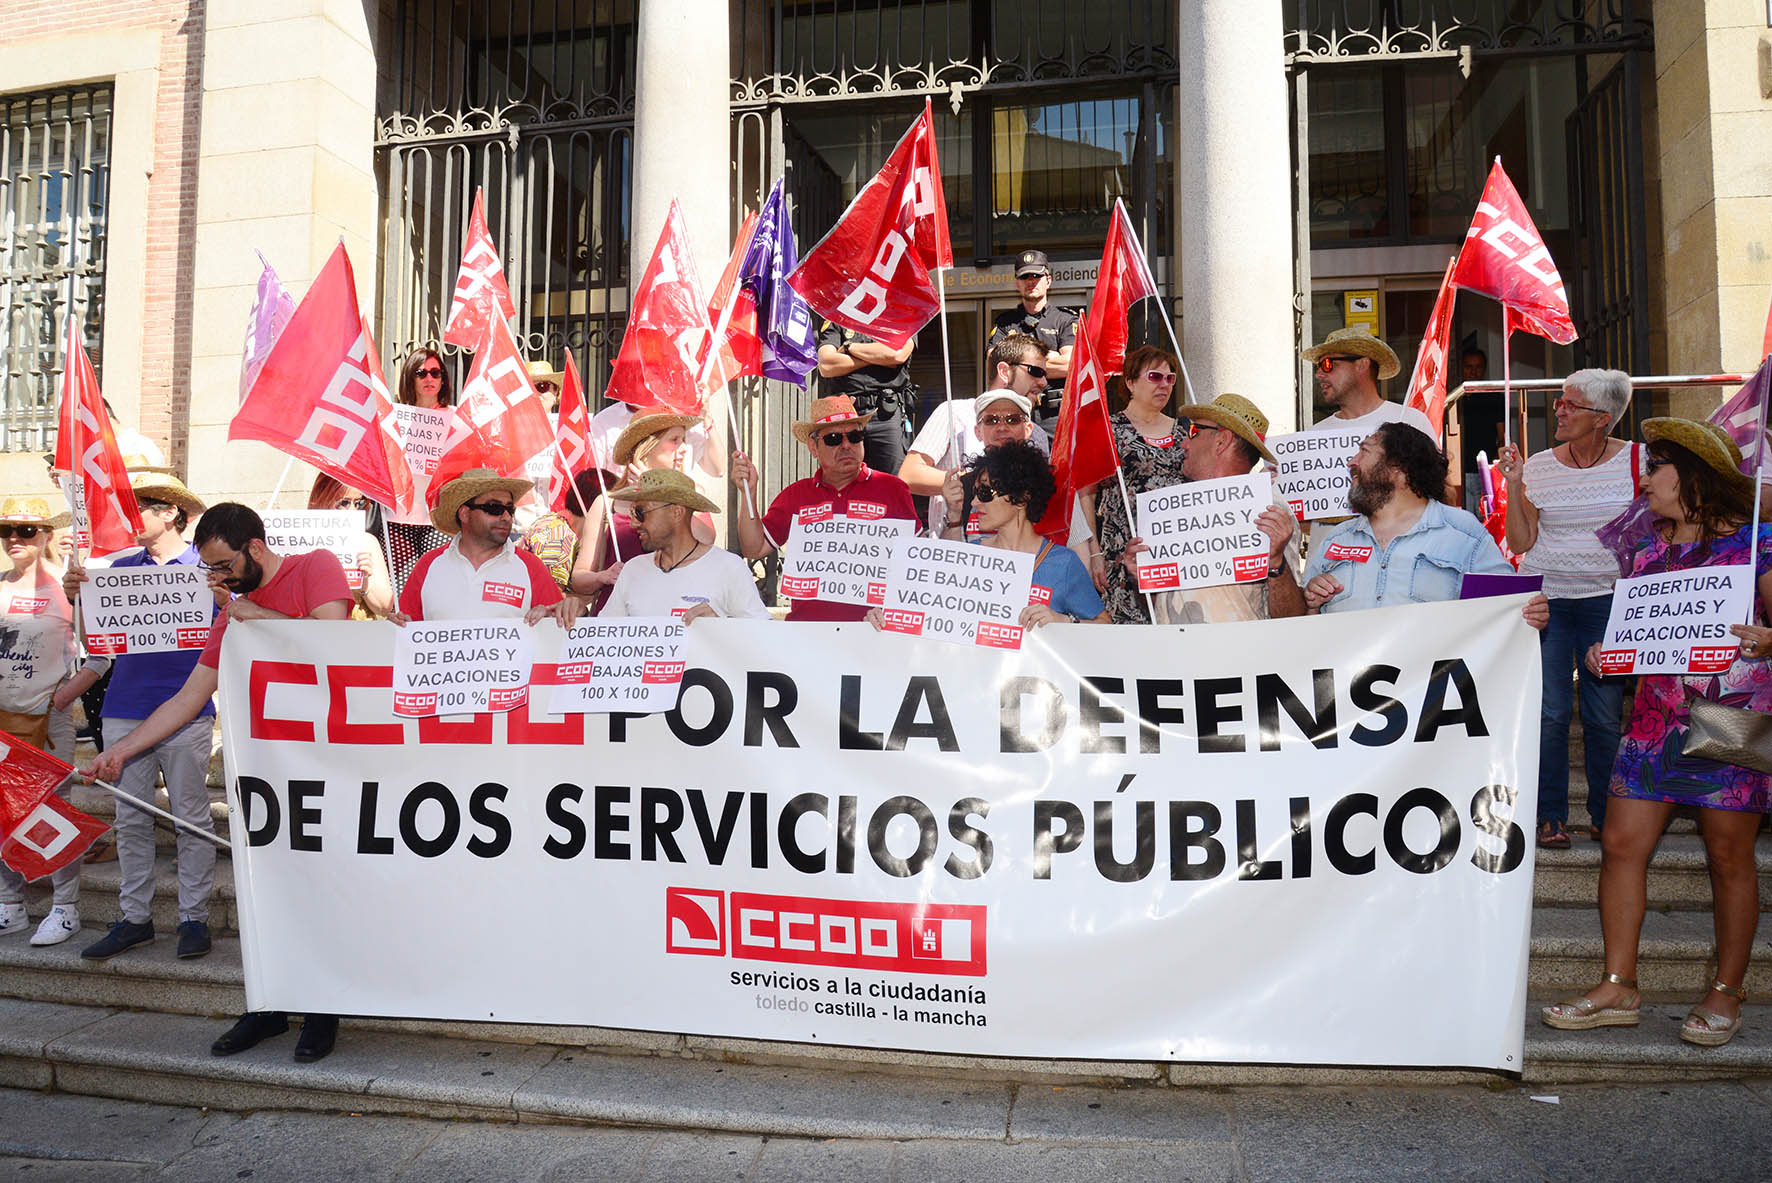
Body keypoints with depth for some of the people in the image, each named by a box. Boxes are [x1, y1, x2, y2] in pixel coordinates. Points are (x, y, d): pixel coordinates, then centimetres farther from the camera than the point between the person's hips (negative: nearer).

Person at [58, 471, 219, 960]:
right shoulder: (121, 567, 12)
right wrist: (79, 598, -5)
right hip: (125, 710, 4)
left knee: (191, 817, 2)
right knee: (131, 818, 9)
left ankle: (193, 917, 11)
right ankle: (134, 917, 18)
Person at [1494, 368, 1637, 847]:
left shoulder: (1634, 460, 2)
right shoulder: (1538, 466, 3)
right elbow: (1521, 543, 0)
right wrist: (1513, 486, -7)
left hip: (1607, 600, 0)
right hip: (1545, 598, 1)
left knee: (1605, 716, 2)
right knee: (1548, 712, -1)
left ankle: (1606, 814, 19)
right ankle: (1550, 816, 10)